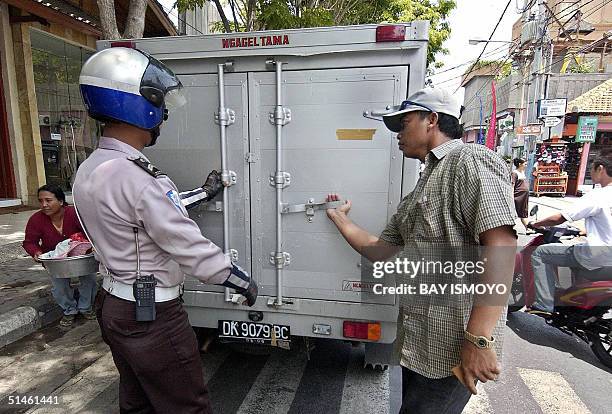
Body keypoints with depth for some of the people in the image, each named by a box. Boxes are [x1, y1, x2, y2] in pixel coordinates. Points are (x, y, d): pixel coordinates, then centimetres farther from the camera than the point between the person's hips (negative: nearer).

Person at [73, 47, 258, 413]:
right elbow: (190, 246, -24)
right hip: (153, 318, -9)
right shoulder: (136, 177, -27)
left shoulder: (91, 170, 4)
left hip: (115, 307, 9)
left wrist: (204, 194, 21)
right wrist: (244, 281, -11)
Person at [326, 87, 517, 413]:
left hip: (451, 346, -9)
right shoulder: (417, 195, 17)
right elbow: (384, 253, 14)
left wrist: (478, 338, -27)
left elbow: (501, 246, -23)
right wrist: (341, 220, 16)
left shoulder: (469, 161, -11)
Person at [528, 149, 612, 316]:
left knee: (540, 252, -2)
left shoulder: (597, 196, -12)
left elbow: (558, 219, -11)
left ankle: (544, 305, -5)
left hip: (598, 259, -8)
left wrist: (535, 224, 5)